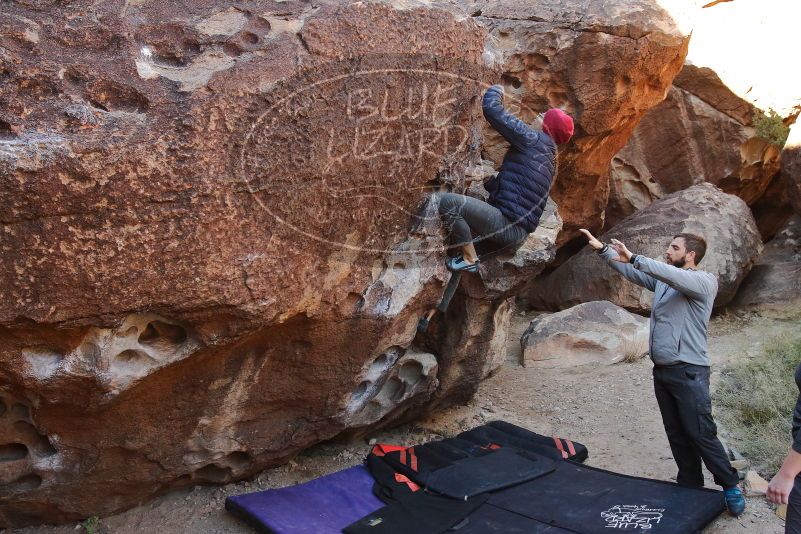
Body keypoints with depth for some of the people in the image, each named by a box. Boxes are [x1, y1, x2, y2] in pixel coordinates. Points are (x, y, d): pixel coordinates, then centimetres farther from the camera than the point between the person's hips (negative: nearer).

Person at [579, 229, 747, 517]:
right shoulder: (662, 281, 12)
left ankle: (731, 486, 16)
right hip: (662, 370, 7)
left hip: (689, 372, -7)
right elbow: (630, 271, 13)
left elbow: (677, 278, -28)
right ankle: (690, 486, 24)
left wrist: (634, 257, -34)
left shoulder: (704, 282, -10)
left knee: (701, 434, -2)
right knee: (676, 434, 13)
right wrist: (602, 249, 2)